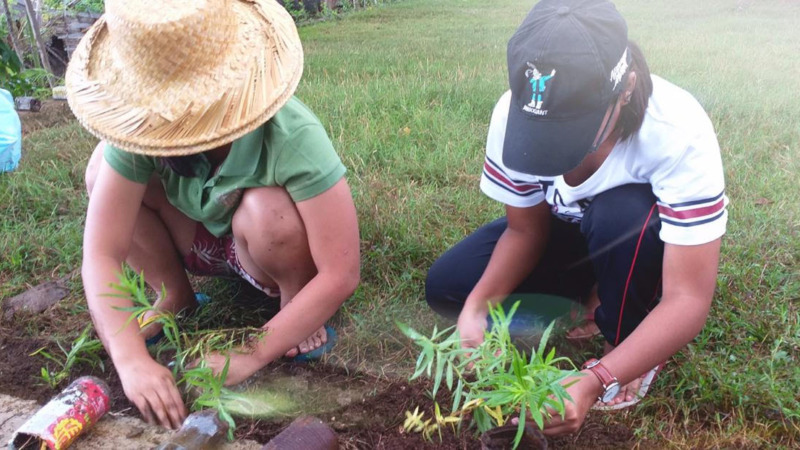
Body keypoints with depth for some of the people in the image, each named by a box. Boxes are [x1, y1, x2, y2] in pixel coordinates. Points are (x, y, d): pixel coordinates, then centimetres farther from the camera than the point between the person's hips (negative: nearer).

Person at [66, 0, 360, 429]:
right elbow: (101, 253, -24)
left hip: (268, 252, -3)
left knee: (268, 209, -37)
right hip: (204, 240, 4)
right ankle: (174, 295, 2)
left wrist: (249, 357, -34)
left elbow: (341, 274, -35)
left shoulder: (293, 137, -37)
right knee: (105, 171, -18)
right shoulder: (144, 127, -26)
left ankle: (295, 301, -5)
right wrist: (131, 359, -36)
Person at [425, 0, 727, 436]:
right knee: (446, 285, -13)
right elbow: (525, 230, -14)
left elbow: (689, 298, -35)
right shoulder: (515, 113, -27)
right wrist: (476, 307, -31)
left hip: (646, 240, -3)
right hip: (569, 233, 3)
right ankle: (596, 295, 2)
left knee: (623, 213, -39)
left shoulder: (677, 133, -37)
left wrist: (595, 382, -46)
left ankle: (628, 348, -10)